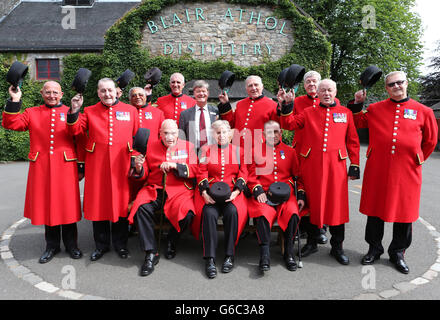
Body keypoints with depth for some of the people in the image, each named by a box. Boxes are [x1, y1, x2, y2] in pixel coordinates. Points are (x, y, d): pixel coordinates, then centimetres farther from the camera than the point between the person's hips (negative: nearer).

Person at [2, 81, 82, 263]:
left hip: (65, 167, -2)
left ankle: (71, 245, 19)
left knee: (67, 205, 4)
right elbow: (10, 124, -2)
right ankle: (52, 246, 24)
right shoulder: (32, 113, 10)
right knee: (46, 206, 9)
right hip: (41, 168, 2)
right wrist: (14, 101, -9)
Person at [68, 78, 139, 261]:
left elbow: (137, 137, 7)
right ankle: (101, 245, 22)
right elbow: (75, 131, 2)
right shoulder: (89, 111, 10)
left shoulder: (130, 110, 8)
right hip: (97, 166, 1)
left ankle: (120, 244, 22)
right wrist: (74, 110, -11)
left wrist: (135, 161, 1)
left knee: (121, 202, 5)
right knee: (98, 203, 6)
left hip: (121, 165, -1)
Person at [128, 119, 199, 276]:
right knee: (142, 208, -30)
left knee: (187, 213, -30)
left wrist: (175, 165, -15)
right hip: (154, 189, 1)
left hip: (180, 190, -1)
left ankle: (171, 241, 4)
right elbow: (144, 175, 11)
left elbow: (194, 170, -1)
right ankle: (151, 253, -17)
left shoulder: (188, 146, 9)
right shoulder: (150, 146, 11)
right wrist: (139, 168, -12)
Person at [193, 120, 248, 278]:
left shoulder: (239, 151, 17)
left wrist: (236, 191, -10)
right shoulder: (206, 150, 16)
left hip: (232, 193, 0)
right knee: (209, 213, -31)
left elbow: (243, 173, 8)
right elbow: (202, 173, 7)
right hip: (211, 193, 0)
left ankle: (229, 256, -19)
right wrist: (204, 192, -10)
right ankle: (210, 259, -25)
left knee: (233, 212, -32)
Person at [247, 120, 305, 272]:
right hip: (264, 194, -1)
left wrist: (301, 196, 4)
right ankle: (265, 254, -24)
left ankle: (289, 253, -12)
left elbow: (298, 176, 16)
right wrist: (258, 190, -8)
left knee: (293, 213, -29)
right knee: (263, 214, -32)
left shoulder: (290, 151, 16)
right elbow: (251, 175, 9)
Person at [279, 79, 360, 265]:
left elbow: (353, 141, 10)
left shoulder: (346, 113, 10)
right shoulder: (309, 113, 10)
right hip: (312, 165, 0)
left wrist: (354, 165, 6)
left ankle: (337, 247, 18)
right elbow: (289, 124, 2)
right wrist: (286, 106, -12)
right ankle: (311, 242, 23)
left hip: (336, 165, 0)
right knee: (312, 203, 7)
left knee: (337, 204, 3)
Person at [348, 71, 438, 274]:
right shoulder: (375, 109, 5)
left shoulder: (423, 111, 5)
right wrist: (357, 104, 4)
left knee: (404, 212, 8)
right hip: (377, 170, 0)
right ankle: (374, 249, 25)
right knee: (375, 210, 7)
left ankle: (398, 253, 26)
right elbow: (355, 123, 17)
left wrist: (416, 160, 17)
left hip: (407, 172, 0)